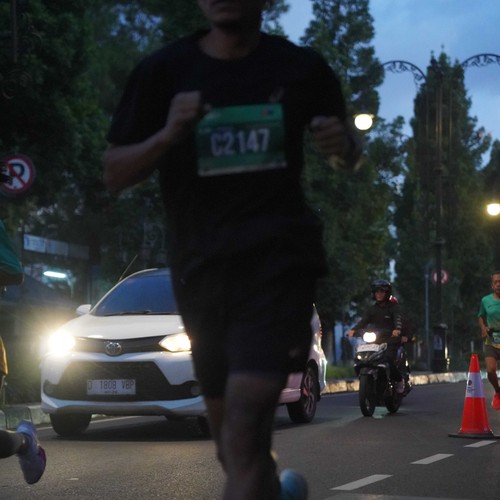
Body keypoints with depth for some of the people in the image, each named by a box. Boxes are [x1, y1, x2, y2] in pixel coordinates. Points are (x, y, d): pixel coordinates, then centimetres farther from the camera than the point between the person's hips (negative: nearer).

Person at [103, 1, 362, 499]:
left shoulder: (301, 67, 2)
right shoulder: (163, 70, 1)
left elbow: (346, 157, 16)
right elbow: (113, 175, 0)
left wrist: (344, 145, -8)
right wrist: (167, 136, -19)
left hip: (278, 255, -3)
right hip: (200, 265, 3)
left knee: (245, 425, -19)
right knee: (228, 430, 17)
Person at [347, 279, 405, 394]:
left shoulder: (394, 306, 5)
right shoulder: (372, 309, 17)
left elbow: (398, 318, -14)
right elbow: (363, 321, 2)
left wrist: (397, 329, -37)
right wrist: (354, 329, -19)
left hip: (391, 340, -4)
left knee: (389, 359, -25)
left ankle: (399, 380, -1)